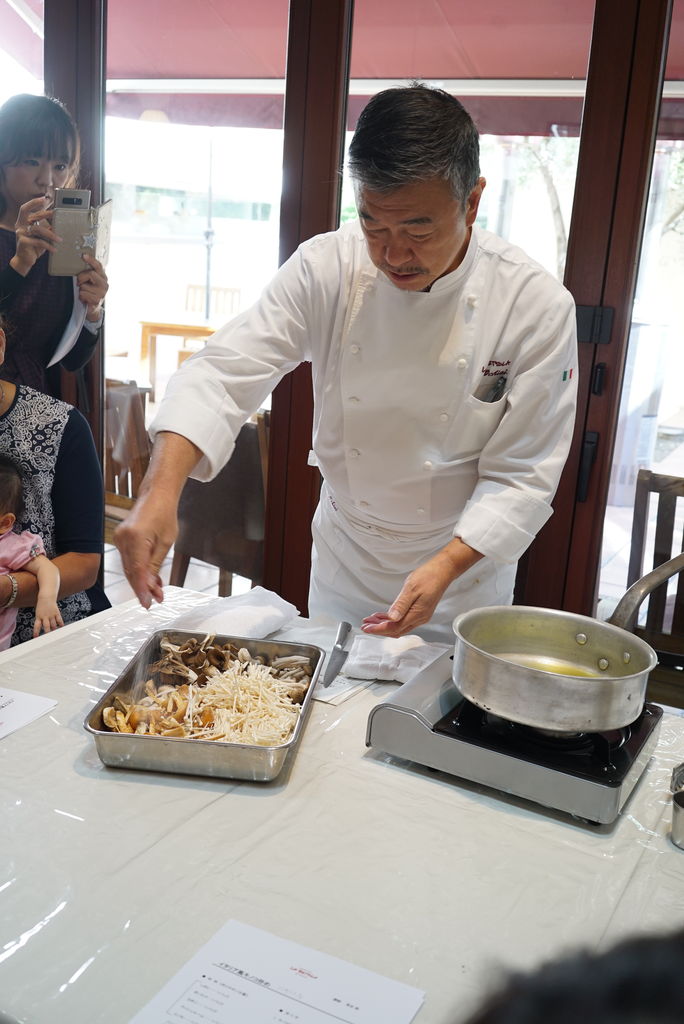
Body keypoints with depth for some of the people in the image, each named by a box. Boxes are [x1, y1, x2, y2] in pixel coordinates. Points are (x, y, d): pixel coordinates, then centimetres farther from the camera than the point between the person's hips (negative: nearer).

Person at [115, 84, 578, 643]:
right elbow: (225, 372, -22)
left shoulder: (537, 306, -21)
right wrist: (161, 489, -37)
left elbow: (522, 475, -16)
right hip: (344, 555, 2)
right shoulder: (327, 268, -16)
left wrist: (447, 566, -30)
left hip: (464, 561, -2)